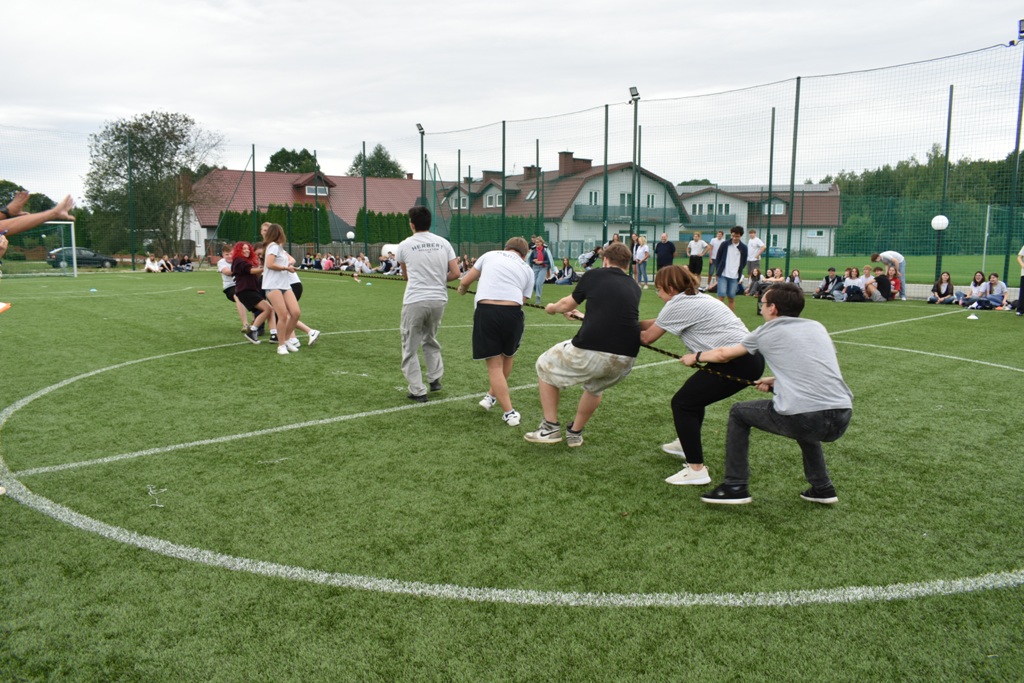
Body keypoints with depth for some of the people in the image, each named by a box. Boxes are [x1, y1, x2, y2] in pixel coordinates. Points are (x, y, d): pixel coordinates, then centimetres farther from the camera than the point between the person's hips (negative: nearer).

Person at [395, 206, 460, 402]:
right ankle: (435, 379, 22)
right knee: (431, 340, 26)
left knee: (410, 347, 8)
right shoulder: (443, 243, 4)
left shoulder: (405, 245, -1)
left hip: (415, 301, -4)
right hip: (439, 300, 4)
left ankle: (418, 391, 8)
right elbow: (455, 273, 0)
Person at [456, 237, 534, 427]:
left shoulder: (490, 255, 18)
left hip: (485, 310, -1)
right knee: (507, 357, 28)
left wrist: (462, 289, 41)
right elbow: (522, 300, 13)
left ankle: (509, 413, 6)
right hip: (513, 312, 1)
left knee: (494, 365, 8)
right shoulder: (527, 269, 20)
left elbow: (465, 281, 18)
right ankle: (491, 396, 42)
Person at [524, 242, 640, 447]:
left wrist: (552, 307, 45)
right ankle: (575, 433, 43)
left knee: (544, 365, 25)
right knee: (595, 387, 38)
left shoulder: (594, 275, 8)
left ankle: (550, 427, 23)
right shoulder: (635, 288, 18)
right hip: (625, 360, 4)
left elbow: (566, 305, 21)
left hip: (589, 352, -4)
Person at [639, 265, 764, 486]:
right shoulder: (698, 298, 20)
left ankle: (696, 470, -4)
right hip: (752, 357, 10)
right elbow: (656, 323, 24)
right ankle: (687, 443, 46)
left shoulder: (678, 305, -8)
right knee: (694, 394, 27)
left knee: (682, 403, -3)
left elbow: (648, 337, 2)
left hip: (737, 362, -10)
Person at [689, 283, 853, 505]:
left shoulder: (768, 331, 7)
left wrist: (694, 357, 37)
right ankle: (822, 488, 37)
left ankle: (735, 487, 16)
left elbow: (723, 355, 19)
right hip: (842, 419, 6)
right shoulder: (817, 327, 19)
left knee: (738, 412, 18)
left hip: (802, 418, -6)